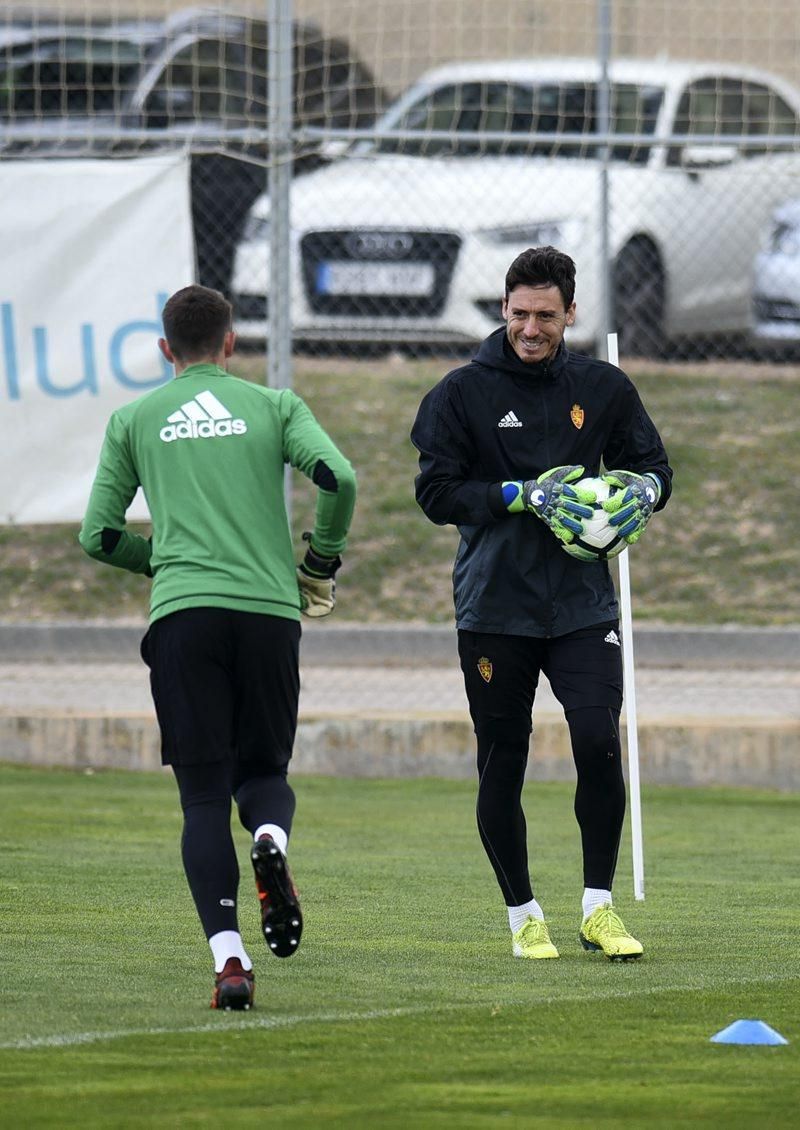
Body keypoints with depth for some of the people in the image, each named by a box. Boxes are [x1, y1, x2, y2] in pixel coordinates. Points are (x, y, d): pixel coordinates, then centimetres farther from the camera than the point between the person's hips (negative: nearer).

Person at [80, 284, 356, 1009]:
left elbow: (100, 535, 12)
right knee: (264, 770, 15)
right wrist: (321, 564, 13)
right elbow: (337, 479, -3)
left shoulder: (133, 420, 14)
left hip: (181, 616, 0)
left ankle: (228, 956, -16)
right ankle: (271, 841, -22)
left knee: (204, 795, 1)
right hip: (270, 610, 0)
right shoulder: (274, 406, 12)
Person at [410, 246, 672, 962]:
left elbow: (654, 466, 16)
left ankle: (598, 908, -1)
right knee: (502, 766, 3)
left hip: (583, 602, 1)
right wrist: (523, 495, -17)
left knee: (600, 743, -14)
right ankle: (524, 915, 17)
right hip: (493, 606, -1)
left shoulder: (603, 388, 7)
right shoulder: (464, 393, -1)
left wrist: (642, 489, -8)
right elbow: (437, 491, -5)